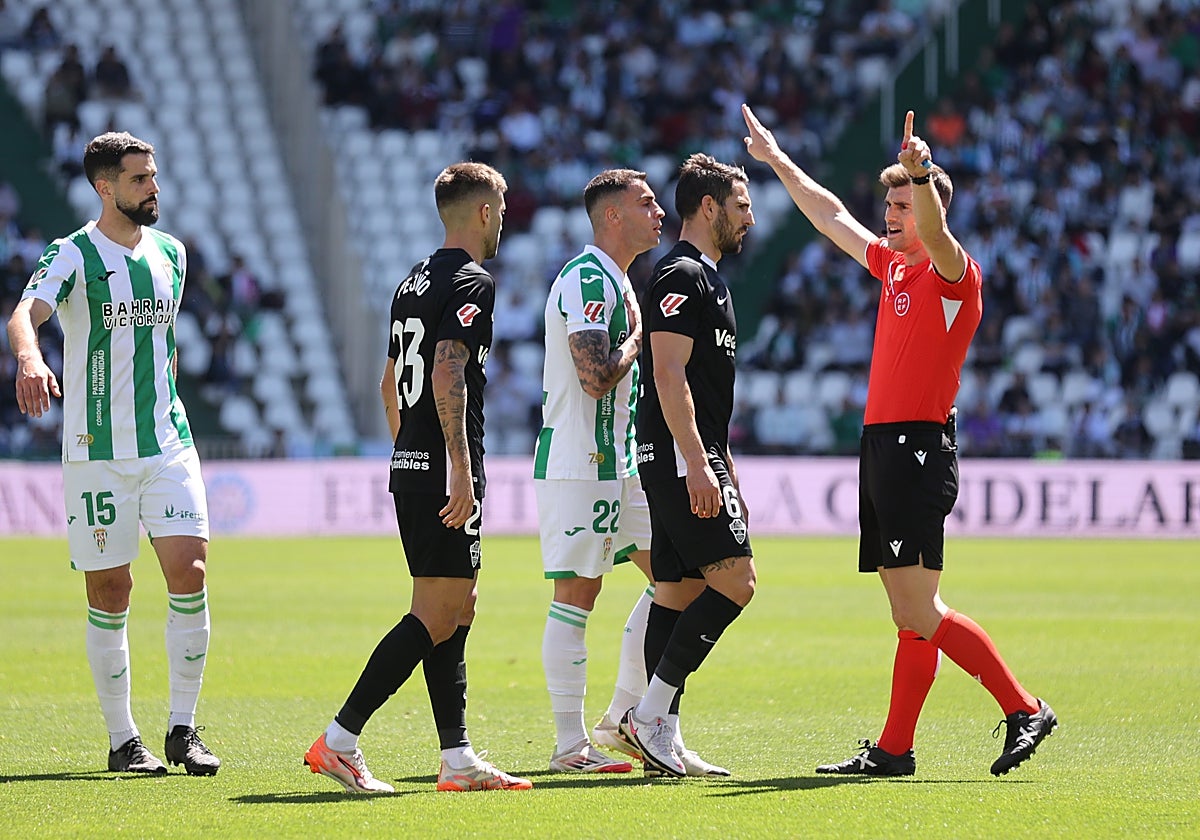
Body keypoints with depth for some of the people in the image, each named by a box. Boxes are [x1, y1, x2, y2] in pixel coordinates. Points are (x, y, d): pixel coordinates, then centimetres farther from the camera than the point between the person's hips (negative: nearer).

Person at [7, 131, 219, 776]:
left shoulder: (169, 252, 11)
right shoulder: (73, 255, -7)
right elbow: (26, 313, -26)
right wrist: (29, 356, -48)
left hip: (169, 443, 4)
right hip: (96, 452, -4)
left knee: (189, 573, -8)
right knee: (110, 594, 1)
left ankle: (183, 729, 2)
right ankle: (122, 740, 10)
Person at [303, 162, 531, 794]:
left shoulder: (415, 282, 18)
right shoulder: (470, 281, -10)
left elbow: (390, 382, 23)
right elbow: (447, 373, -22)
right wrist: (460, 467, -24)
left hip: (410, 465, 10)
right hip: (444, 471, -10)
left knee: (456, 611, 12)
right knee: (437, 616, -9)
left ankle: (458, 759, 11)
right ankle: (339, 740, -13)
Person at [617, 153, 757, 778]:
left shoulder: (704, 278, 21)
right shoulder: (681, 275, -11)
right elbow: (669, 375, -20)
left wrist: (725, 470, 26)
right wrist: (698, 462, -25)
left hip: (694, 457, 10)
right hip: (680, 454, -10)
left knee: (679, 591, 6)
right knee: (734, 579, -14)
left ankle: (661, 740, 4)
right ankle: (651, 711, -13)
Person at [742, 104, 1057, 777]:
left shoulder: (954, 273, -7)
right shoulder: (893, 266, 17)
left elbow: (935, 234, -30)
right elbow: (832, 217, 29)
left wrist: (922, 174, -47)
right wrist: (778, 160, 34)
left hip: (918, 449, -9)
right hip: (883, 446, 9)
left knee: (920, 610, -14)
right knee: (910, 616, 7)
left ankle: (1024, 710, -11)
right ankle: (895, 749, 6)